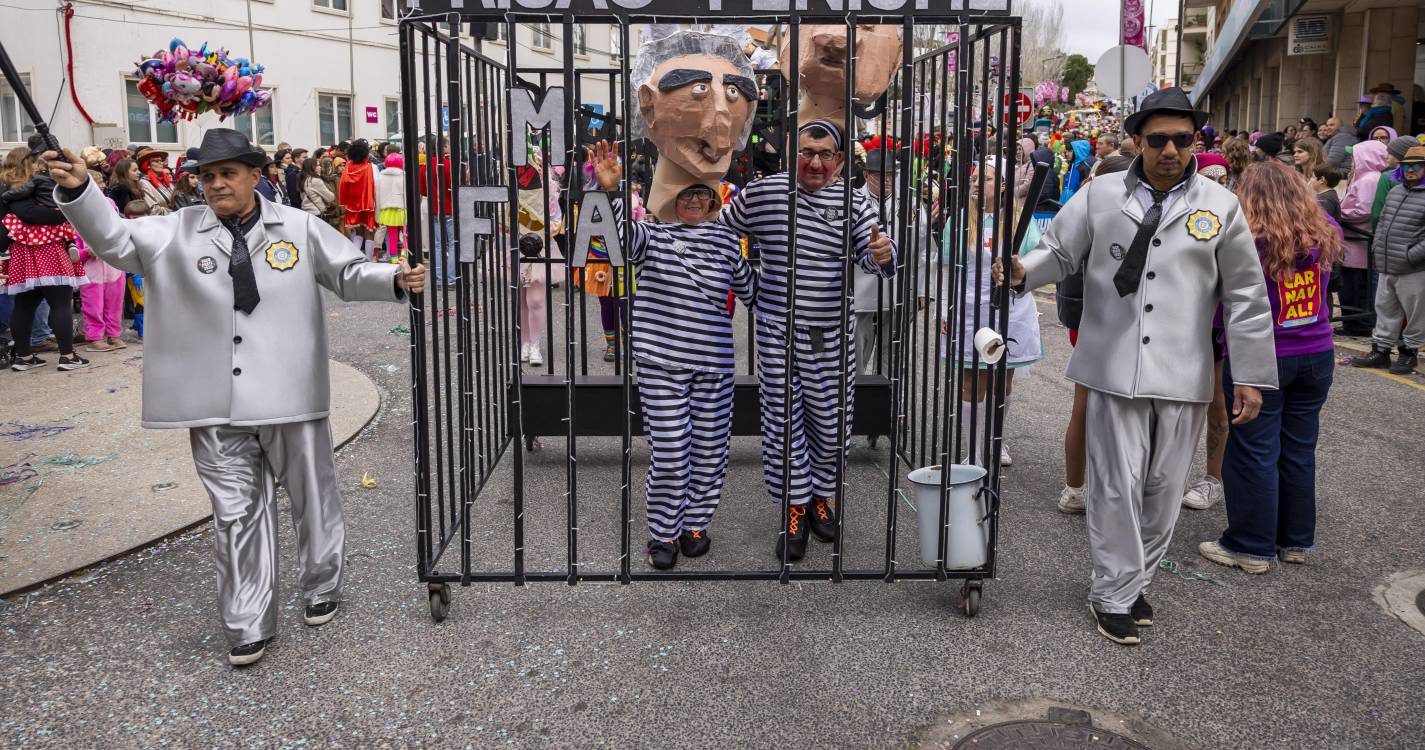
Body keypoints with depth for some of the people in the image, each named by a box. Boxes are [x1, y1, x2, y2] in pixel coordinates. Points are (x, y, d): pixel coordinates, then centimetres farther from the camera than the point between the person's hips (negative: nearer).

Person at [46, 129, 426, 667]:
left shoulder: (299, 229, 2)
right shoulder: (178, 232, 5)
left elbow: (349, 274, 7)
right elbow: (114, 239, -3)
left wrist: (396, 280, -10)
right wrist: (77, 190, -19)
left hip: (290, 399, -1)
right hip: (218, 408, 1)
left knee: (312, 498, 14)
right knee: (236, 515, 8)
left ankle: (321, 587, 37)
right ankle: (248, 626, 19)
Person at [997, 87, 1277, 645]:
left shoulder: (1219, 206, 4)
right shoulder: (1101, 194, 2)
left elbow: (1245, 296, 6)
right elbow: (1060, 252, 7)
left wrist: (1252, 376, 4)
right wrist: (1023, 271, -17)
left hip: (1183, 375, 2)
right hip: (1114, 369, -1)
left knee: (1163, 489, 10)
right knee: (1117, 486, 0)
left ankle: (1134, 582, 28)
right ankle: (1114, 595, 14)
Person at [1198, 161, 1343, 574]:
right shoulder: (1324, 235, -2)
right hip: (1316, 356, 6)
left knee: (1253, 453, 4)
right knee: (1299, 450, 15)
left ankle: (1252, 547, 11)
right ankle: (1296, 540, 26)